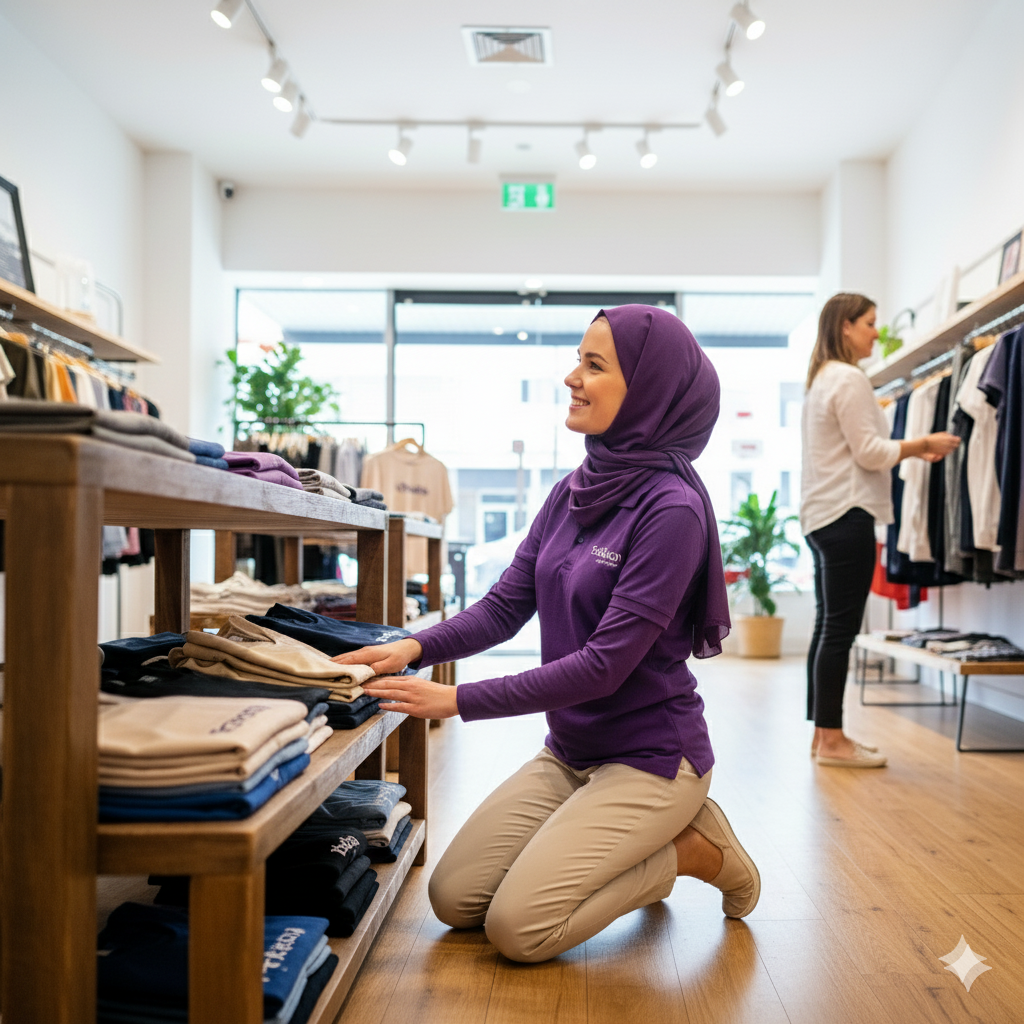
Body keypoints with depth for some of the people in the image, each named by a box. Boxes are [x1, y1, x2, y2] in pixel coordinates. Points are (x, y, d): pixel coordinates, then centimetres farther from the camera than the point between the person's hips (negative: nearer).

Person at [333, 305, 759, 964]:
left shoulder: (671, 508, -21)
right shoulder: (574, 491, 3)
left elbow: (605, 663, -24)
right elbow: (504, 606, 2)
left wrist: (459, 700, -24)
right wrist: (415, 648, -16)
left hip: (649, 755, -7)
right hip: (569, 751, 7)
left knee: (518, 928, -14)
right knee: (453, 900, 5)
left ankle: (692, 849, 7)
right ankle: (636, 851, 21)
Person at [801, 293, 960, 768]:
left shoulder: (823, 379, 20)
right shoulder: (850, 378, -10)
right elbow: (868, 452, -14)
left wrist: (913, 450, 15)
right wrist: (923, 444, -2)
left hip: (822, 515, 10)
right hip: (847, 513, -10)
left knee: (829, 627, 10)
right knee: (840, 628, -7)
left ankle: (824, 734, 15)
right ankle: (832, 740, -3)